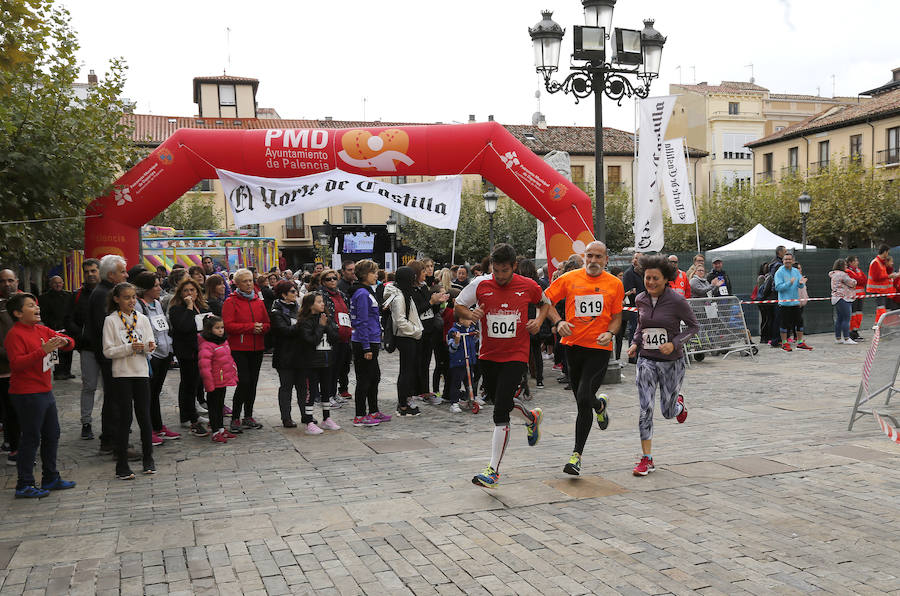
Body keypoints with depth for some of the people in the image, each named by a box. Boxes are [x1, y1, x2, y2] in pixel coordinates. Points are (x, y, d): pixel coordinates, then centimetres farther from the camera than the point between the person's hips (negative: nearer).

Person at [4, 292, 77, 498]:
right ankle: (24, 486, 4)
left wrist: (64, 341, -8)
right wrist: (43, 351, -29)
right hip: (26, 394, -9)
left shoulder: (42, 330, 11)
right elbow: (17, 363, -23)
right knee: (31, 438, -4)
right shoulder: (14, 335, -12)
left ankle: (51, 478, 27)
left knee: (52, 435, 15)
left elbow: (70, 342, 16)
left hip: (46, 392, 9)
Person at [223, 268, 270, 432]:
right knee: (244, 382, -12)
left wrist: (261, 327, -10)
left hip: (257, 348, 5)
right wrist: (250, 327, -18)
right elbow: (228, 325, -14)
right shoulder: (230, 302, -3)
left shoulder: (259, 301, 13)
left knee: (253, 382, 9)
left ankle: (248, 416, 20)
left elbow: (267, 323, 14)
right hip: (238, 349, -5)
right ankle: (235, 418, -1)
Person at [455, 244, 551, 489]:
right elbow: (458, 306, 6)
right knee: (499, 400, 21)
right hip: (488, 356, 4)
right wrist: (469, 314, -15)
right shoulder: (480, 284, -5)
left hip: (515, 356, -3)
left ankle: (493, 470, -7)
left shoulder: (528, 286, -5)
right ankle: (532, 417, 54)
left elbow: (545, 302, 16)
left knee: (500, 411, -12)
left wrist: (539, 320, -3)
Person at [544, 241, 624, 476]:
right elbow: (545, 300, 8)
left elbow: (617, 317, 10)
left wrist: (610, 333, -11)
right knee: (582, 400, 12)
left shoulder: (615, 284, 2)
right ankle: (600, 404, 51)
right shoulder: (569, 279, 2)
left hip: (599, 348, -2)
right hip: (573, 344, 2)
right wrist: (558, 321, -8)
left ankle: (577, 454, 4)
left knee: (584, 399, -13)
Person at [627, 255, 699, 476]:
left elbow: (693, 326, -5)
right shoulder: (641, 300, 1)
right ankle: (647, 459, -2)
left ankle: (679, 403, 48)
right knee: (645, 408, -10)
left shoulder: (677, 300, -13)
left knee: (668, 412, 9)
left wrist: (674, 343, -18)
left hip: (671, 361, -3)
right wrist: (635, 343, 2)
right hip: (646, 360, 3)